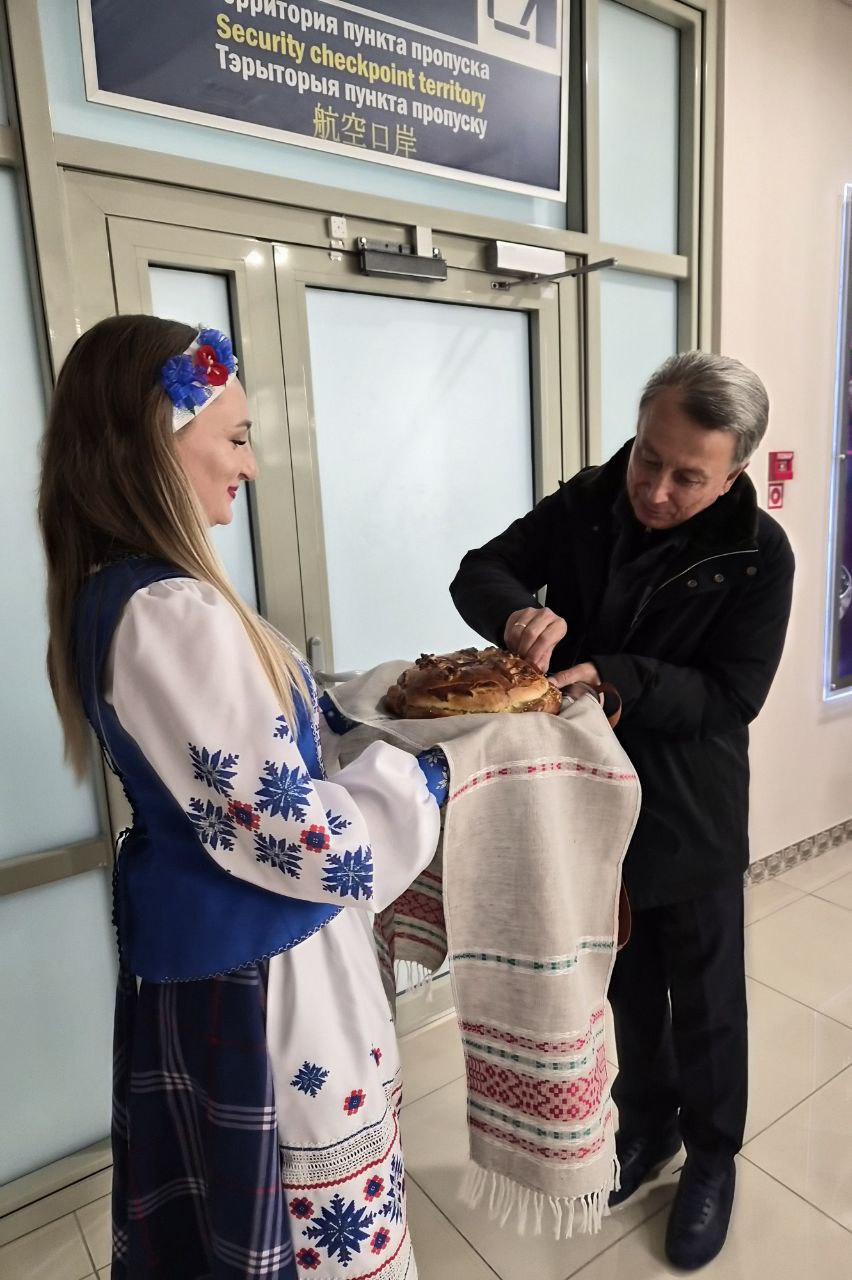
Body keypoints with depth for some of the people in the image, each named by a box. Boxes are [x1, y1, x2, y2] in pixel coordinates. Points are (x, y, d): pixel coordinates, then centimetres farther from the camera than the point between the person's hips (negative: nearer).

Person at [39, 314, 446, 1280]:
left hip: (194, 945, 9)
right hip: (257, 965, -9)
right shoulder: (170, 616, -28)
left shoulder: (115, 593, 2)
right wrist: (421, 783, -11)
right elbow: (287, 833, -25)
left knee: (210, 1193, 29)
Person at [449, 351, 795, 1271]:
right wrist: (517, 611, -29)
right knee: (625, 984, 23)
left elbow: (730, 697, -18)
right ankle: (647, 1126, 49)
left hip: (691, 817, -3)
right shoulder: (583, 505, -7)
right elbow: (478, 573, -6)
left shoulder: (758, 555, -16)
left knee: (702, 997, 18)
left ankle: (712, 1156, 45)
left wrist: (609, 674, -31)